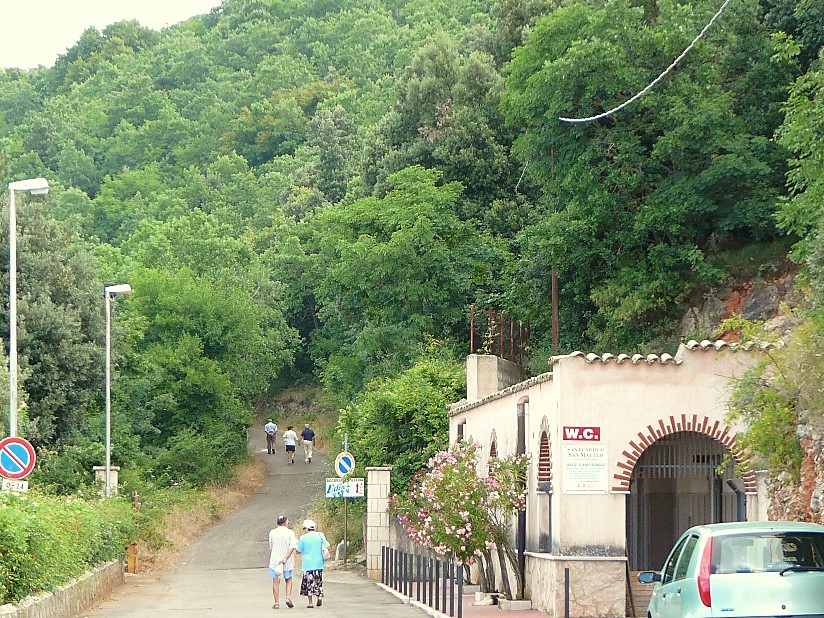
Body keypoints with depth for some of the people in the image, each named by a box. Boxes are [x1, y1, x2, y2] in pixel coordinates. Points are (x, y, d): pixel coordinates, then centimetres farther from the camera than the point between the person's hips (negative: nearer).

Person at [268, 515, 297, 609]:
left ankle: (277, 603, 2)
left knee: (276, 582, 5)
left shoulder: (272, 532, 0)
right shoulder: (290, 532, -6)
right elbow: (292, 547, -17)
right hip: (287, 561, 0)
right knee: (288, 580, 18)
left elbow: (270, 548, 10)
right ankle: (288, 598, 1)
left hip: (274, 560, 1)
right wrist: (285, 558, -19)